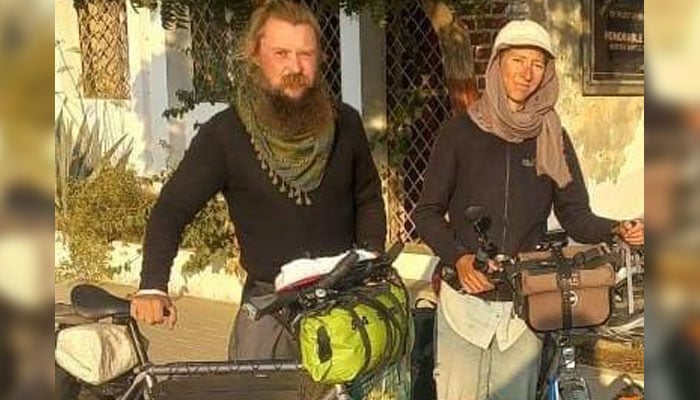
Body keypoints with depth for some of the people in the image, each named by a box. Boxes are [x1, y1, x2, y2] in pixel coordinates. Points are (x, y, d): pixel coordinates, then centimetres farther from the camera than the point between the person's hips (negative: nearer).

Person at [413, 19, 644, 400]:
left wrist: (617, 230, -13)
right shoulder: (461, 132, 0)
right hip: (465, 297, -2)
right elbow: (427, 212, 1)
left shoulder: (552, 138, 6)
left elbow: (574, 214, 7)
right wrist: (459, 258, -15)